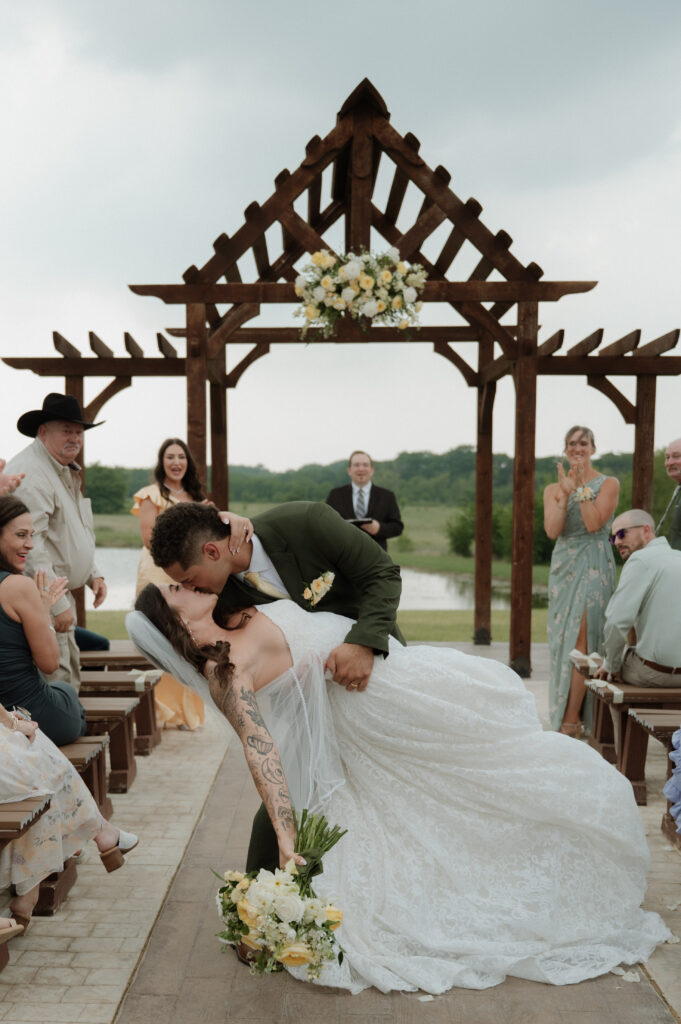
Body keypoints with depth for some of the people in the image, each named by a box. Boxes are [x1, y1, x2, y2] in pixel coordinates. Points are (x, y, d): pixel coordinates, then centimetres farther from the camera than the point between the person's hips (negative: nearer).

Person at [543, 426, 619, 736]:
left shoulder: (608, 484, 1)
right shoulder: (553, 489, 11)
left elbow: (594, 523, -13)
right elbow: (552, 530, -4)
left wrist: (581, 486, -12)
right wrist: (565, 493, -12)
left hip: (593, 567, -4)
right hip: (563, 567, 5)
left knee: (580, 639, -10)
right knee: (561, 638, 6)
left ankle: (570, 722, -5)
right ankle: (563, 715, 17)